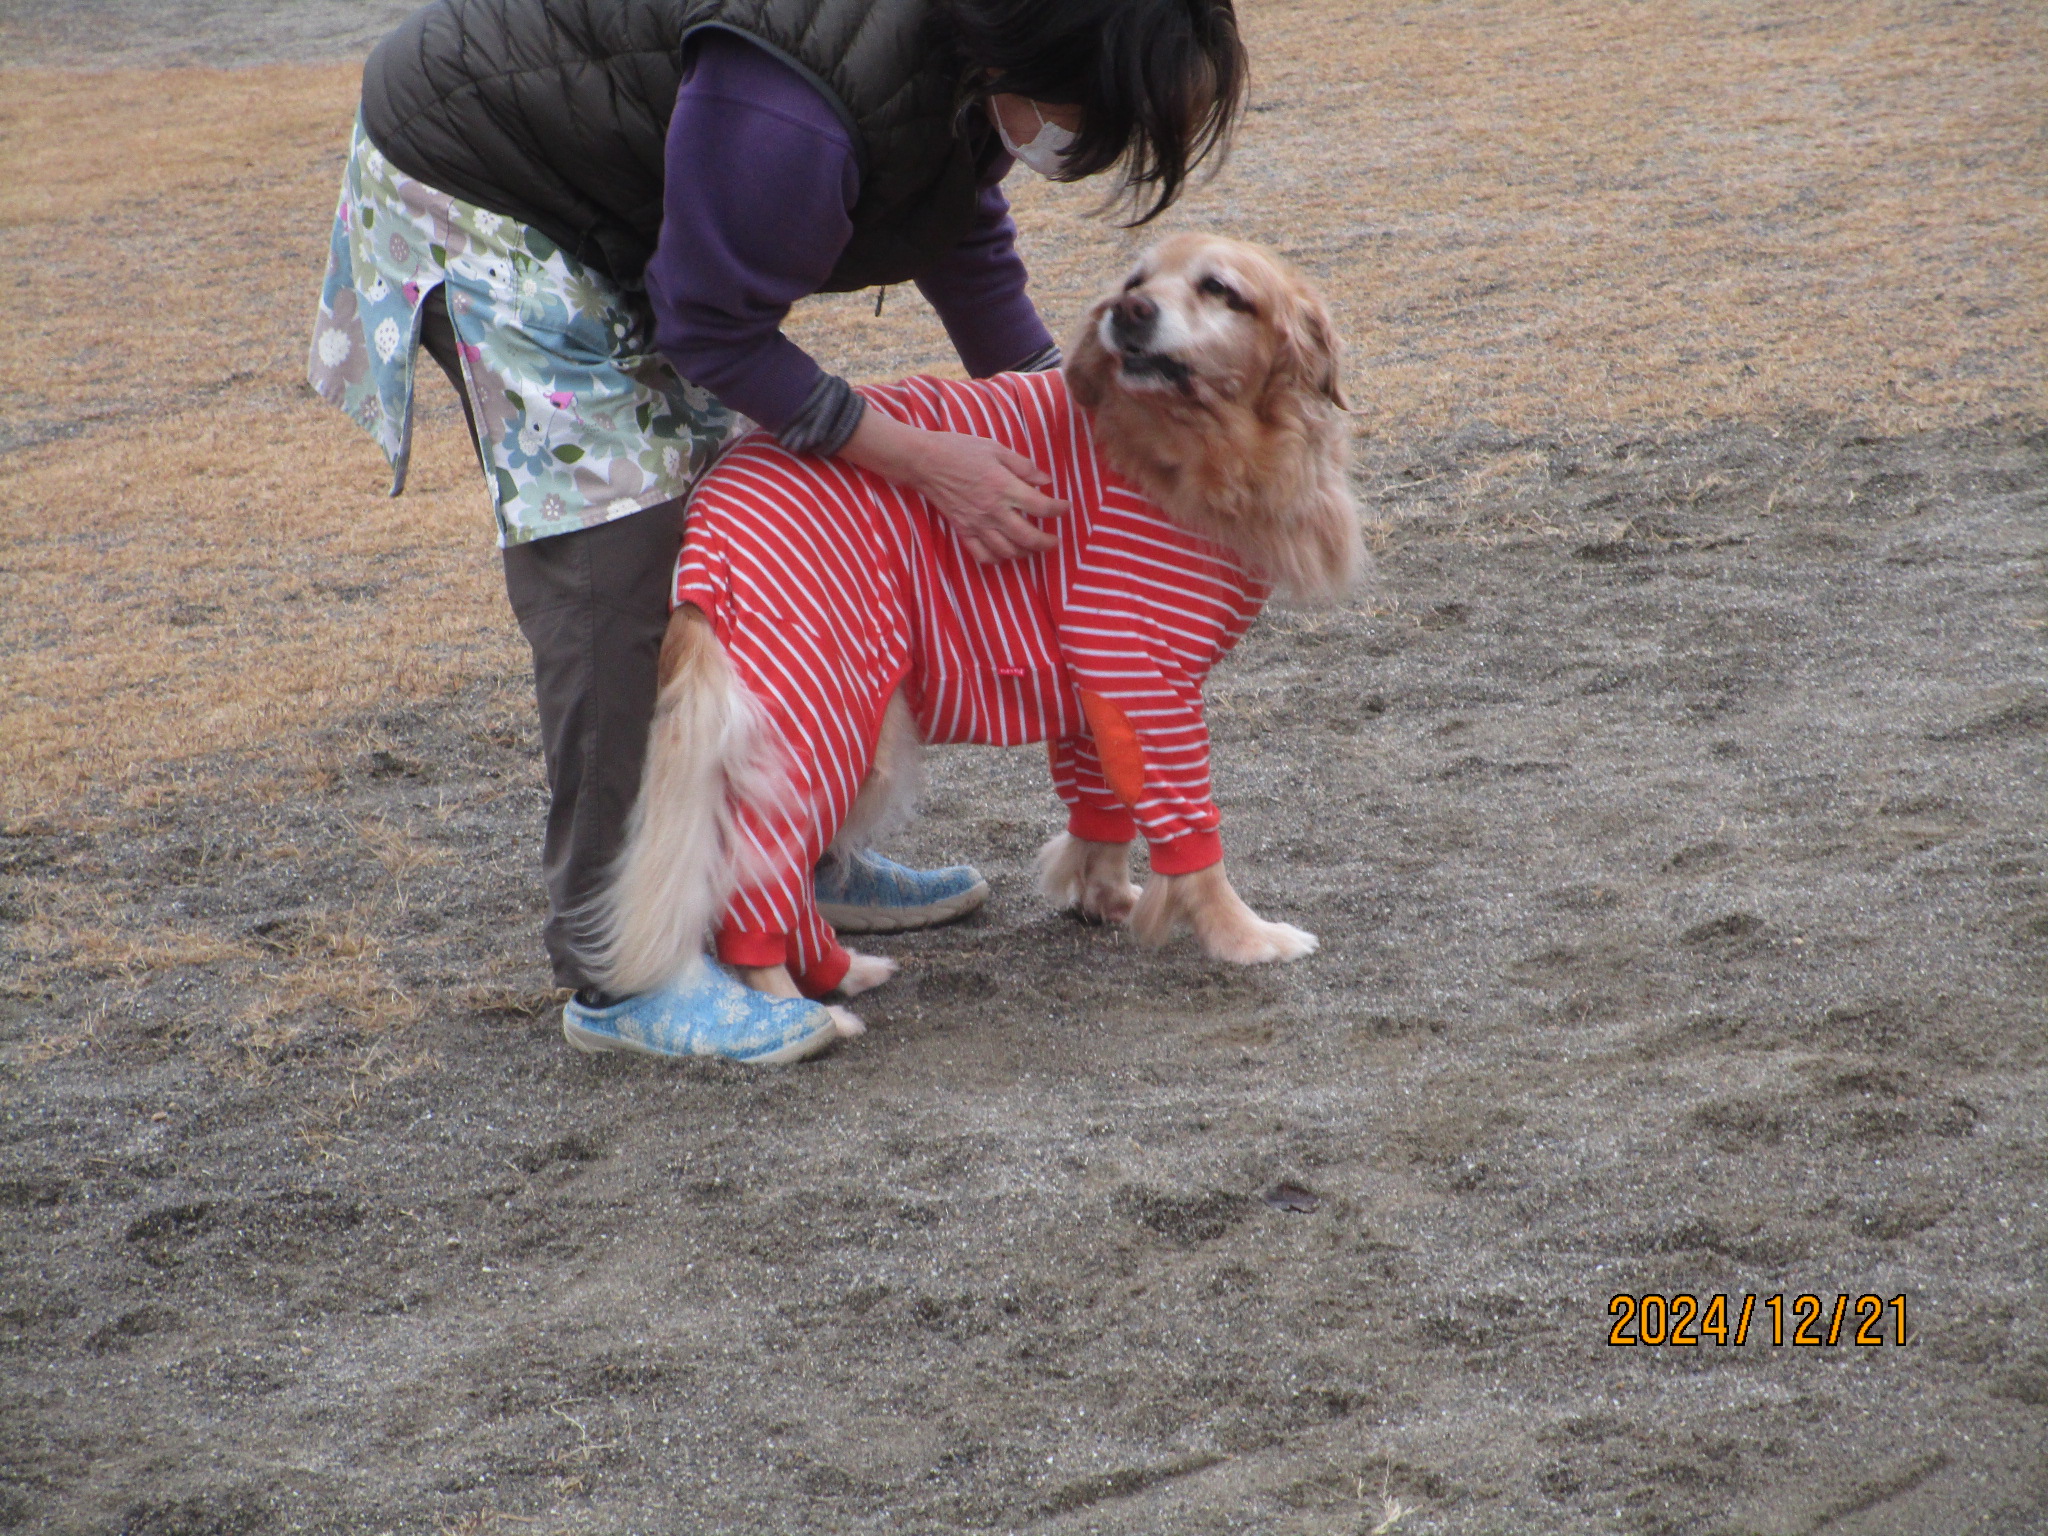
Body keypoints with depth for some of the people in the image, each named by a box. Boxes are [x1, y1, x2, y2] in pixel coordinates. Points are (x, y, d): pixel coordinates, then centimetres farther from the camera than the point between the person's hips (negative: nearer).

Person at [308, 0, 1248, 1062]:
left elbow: (964, 234, 9)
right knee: (612, 544, -16)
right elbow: (715, 333, -26)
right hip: (473, 197, -9)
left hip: (617, 225, 9)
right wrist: (922, 462, -23)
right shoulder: (798, 119, -40)